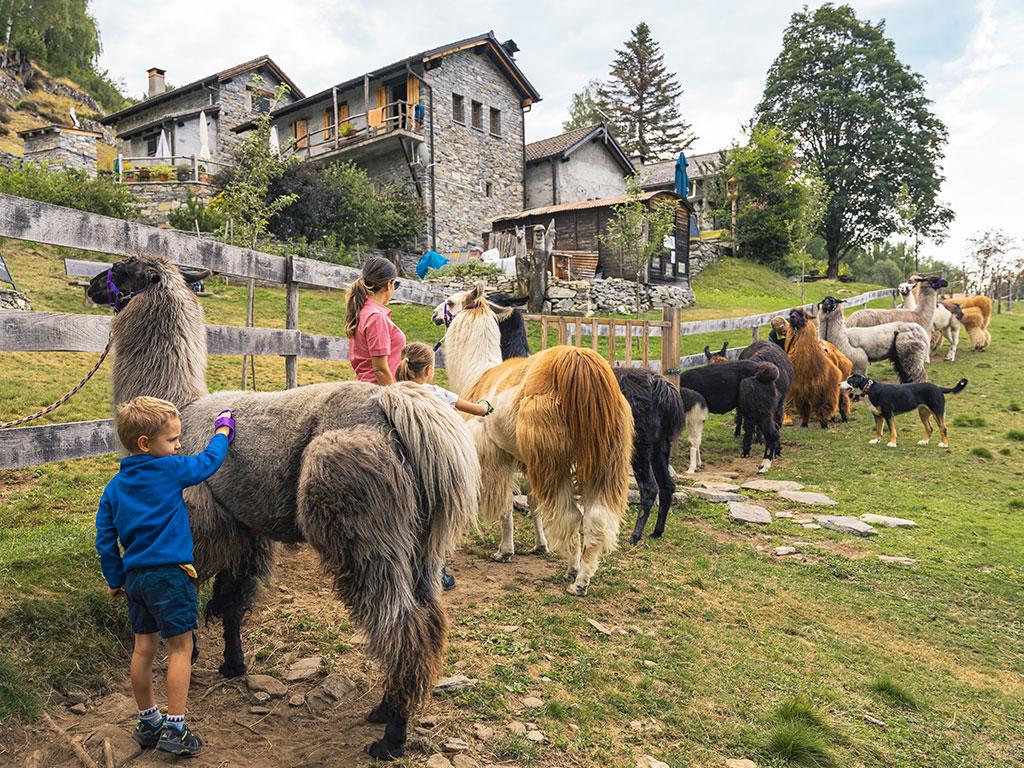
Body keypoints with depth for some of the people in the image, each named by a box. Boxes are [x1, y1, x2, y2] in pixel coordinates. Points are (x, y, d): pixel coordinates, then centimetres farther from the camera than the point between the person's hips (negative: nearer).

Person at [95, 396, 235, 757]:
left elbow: (105, 540, 8)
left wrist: (115, 579, 18)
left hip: (134, 576, 7)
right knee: (180, 647, 4)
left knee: (143, 647, 17)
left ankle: (148, 722, 31)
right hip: (169, 573, -7)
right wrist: (223, 432, 17)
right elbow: (208, 461, 1)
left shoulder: (114, 486, 6)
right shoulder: (169, 470, -13)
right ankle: (174, 730, 7)